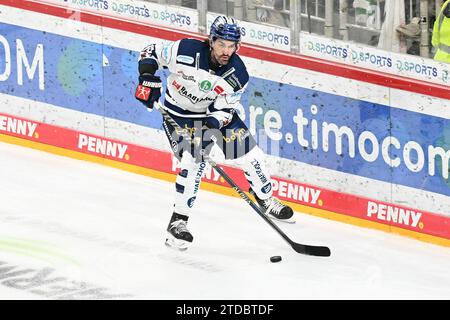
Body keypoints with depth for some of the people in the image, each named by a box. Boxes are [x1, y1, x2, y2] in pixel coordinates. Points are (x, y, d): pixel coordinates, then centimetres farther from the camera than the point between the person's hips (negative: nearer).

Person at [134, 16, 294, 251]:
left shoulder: (237, 74, -19)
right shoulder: (185, 51, -28)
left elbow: (225, 109, -15)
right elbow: (151, 53, -14)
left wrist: (213, 124, -34)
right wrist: (148, 79, -27)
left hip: (215, 114, 4)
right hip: (178, 114, -4)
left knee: (249, 154, 2)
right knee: (193, 162, -22)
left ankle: (266, 200, 28)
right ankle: (178, 221, -13)